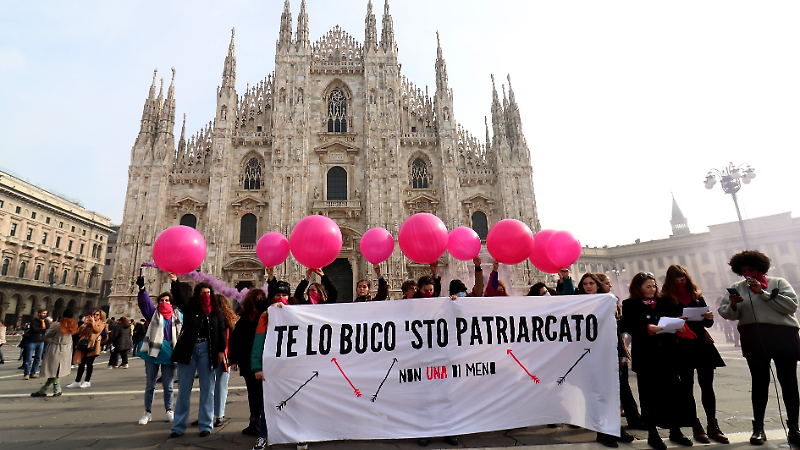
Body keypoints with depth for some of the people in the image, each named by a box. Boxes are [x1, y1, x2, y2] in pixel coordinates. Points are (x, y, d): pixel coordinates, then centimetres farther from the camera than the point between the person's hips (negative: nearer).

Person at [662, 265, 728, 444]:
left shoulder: (696, 296, 9)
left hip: (703, 345, 4)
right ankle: (696, 427, 14)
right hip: (682, 348, -3)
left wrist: (709, 318, -8)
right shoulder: (666, 299, -3)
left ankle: (713, 426, 17)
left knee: (707, 386, 7)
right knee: (687, 387, 4)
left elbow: (707, 324, 13)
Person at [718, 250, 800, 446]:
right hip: (754, 339, 1)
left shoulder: (778, 283, 7)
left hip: (783, 336, -1)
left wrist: (763, 293, -14)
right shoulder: (737, 287, 12)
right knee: (759, 381, 2)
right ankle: (758, 428, 7)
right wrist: (733, 306, -13)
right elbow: (724, 312, 7)